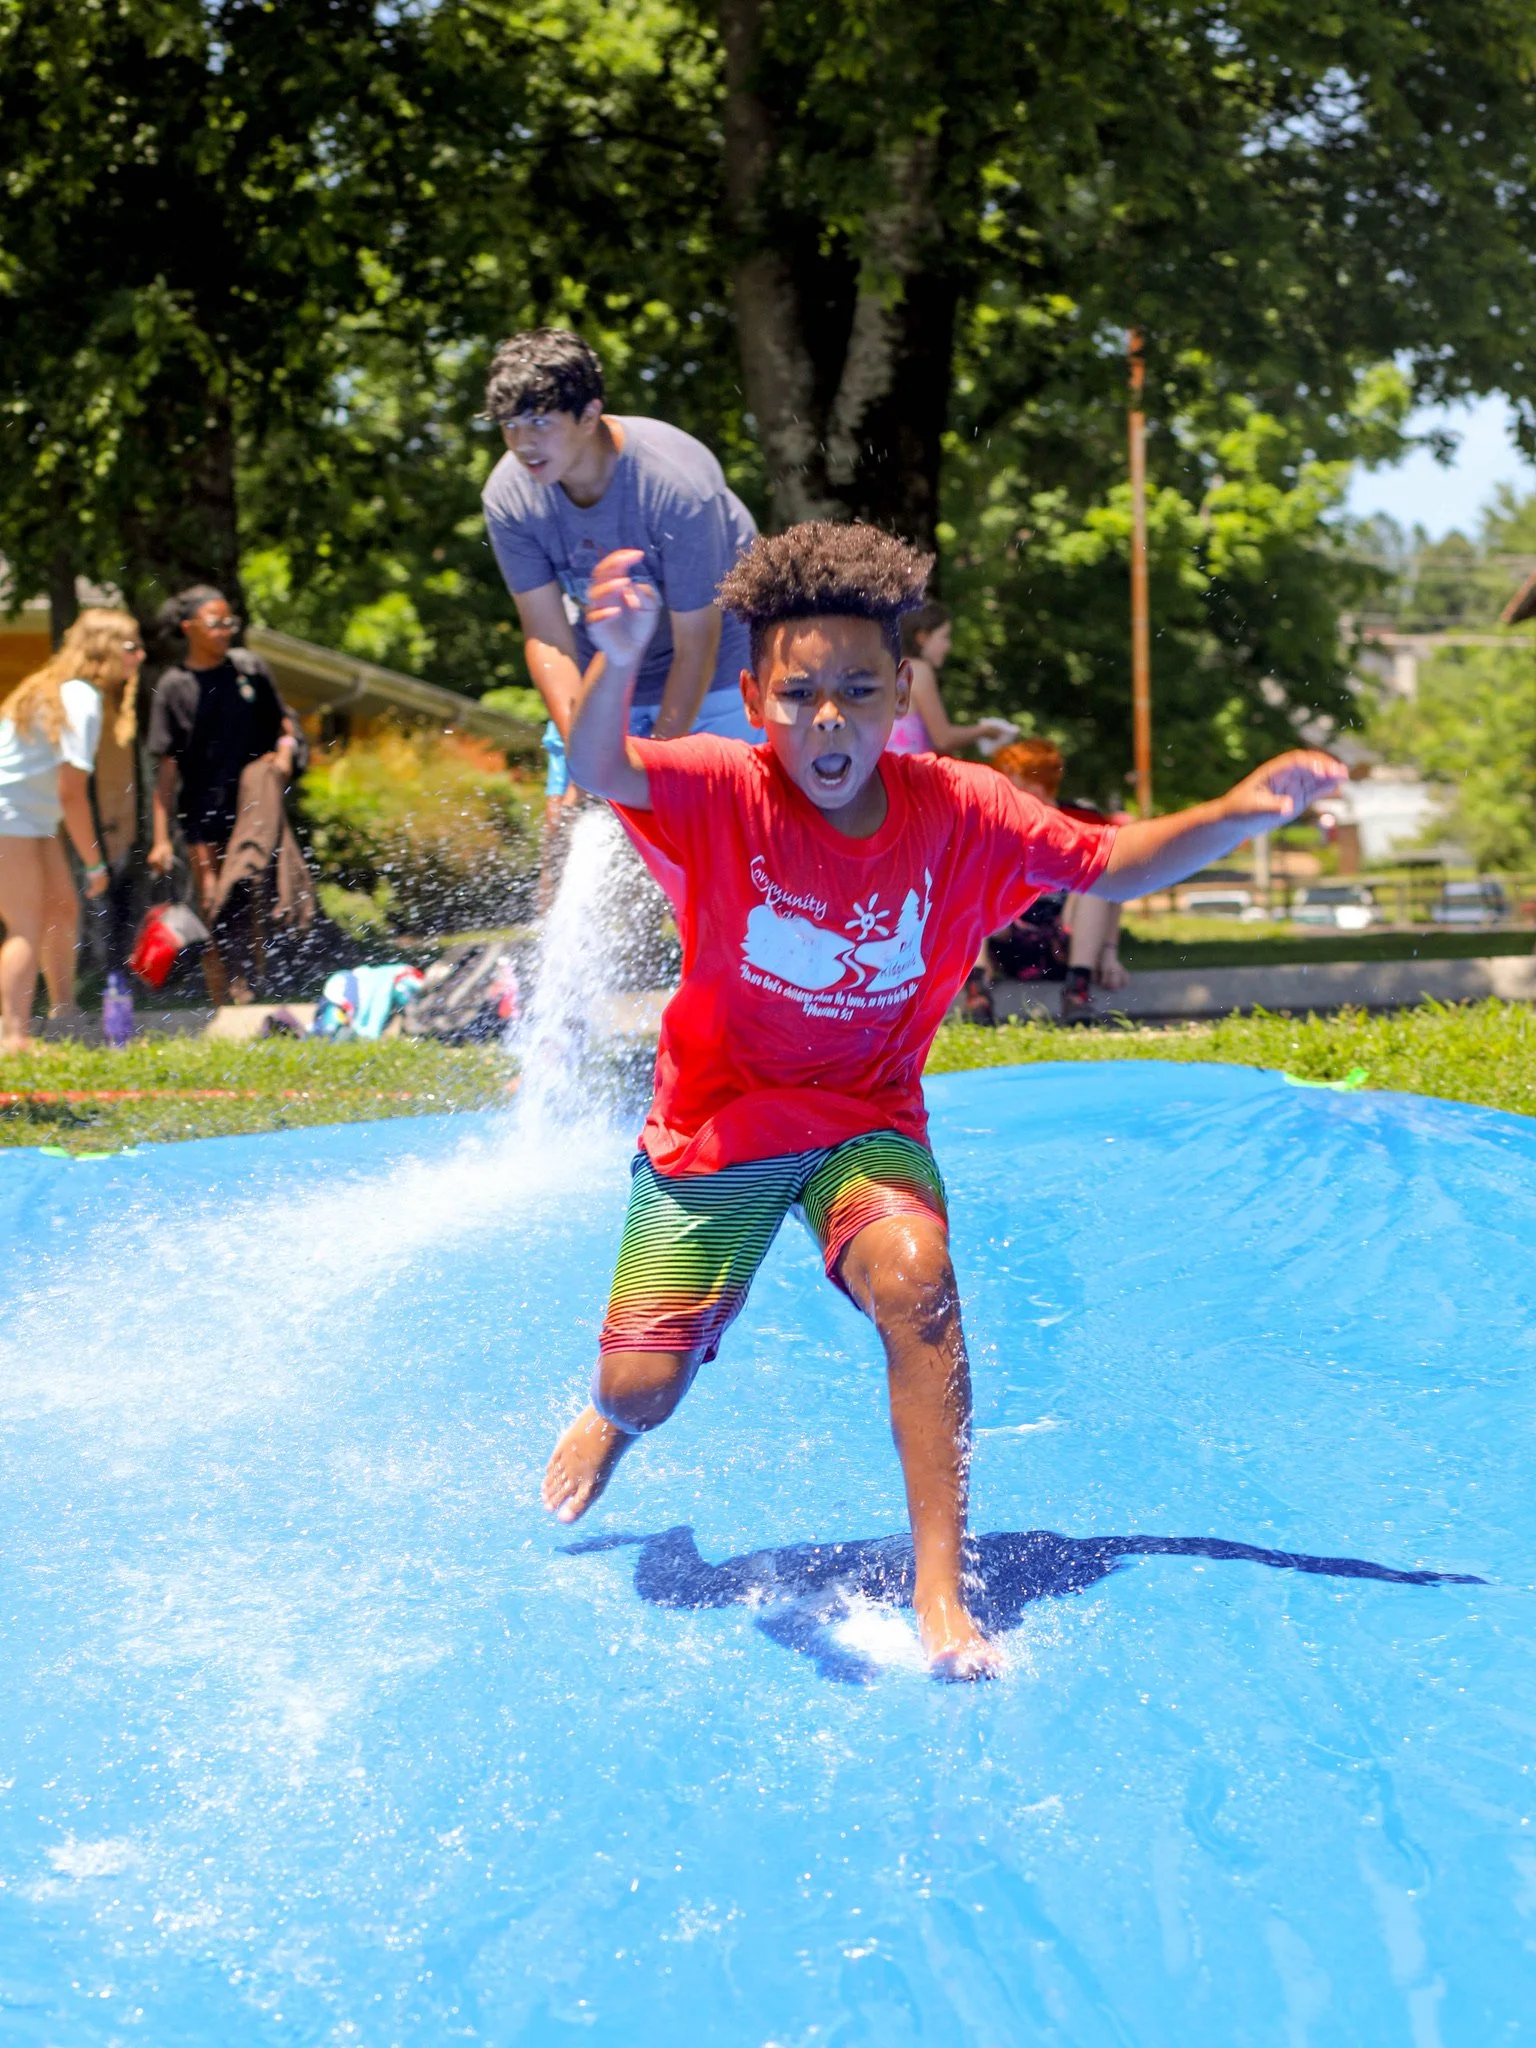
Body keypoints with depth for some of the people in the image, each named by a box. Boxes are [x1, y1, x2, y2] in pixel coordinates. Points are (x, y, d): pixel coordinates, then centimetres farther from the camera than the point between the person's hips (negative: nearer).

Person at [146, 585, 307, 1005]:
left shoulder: (249, 667, 4)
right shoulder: (174, 687, -4)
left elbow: (281, 720, 19)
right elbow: (166, 768, -5)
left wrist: (285, 749, -4)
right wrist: (161, 837, -9)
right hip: (204, 817, -3)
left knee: (251, 911, 7)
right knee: (215, 914, -1)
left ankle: (250, 999, 14)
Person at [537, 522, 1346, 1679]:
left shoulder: (958, 812, -14)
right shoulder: (721, 793, -21)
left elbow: (1110, 864, -4)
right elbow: (601, 770, -39)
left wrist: (1238, 814, -21)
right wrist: (619, 662, -62)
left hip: (867, 1122, 1)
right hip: (716, 1120, 0)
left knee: (914, 1277, -31)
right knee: (643, 1390, 2)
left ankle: (941, 1593, -22)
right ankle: (612, 1427, 45)